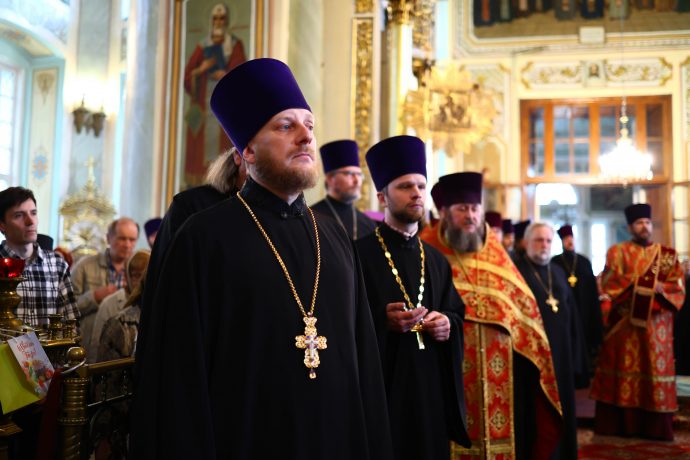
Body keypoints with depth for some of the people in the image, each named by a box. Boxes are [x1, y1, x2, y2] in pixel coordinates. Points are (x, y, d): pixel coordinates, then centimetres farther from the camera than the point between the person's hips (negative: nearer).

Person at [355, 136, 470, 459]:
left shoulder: (436, 260, 12)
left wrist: (448, 324, -4)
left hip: (432, 390, 6)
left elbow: (457, 312, 17)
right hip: (380, 390, -5)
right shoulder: (360, 254, -8)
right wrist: (382, 320, -24)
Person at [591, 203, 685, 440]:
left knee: (656, 367, 1)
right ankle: (618, 423, 5)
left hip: (656, 323, 2)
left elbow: (679, 287, 3)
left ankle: (655, 426, 8)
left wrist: (660, 288, -17)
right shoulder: (617, 252, 5)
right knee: (623, 368, -1)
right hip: (624, 321, -2)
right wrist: (644, 282, -14)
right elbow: (610, 284, -8)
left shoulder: (667, 254, 11)